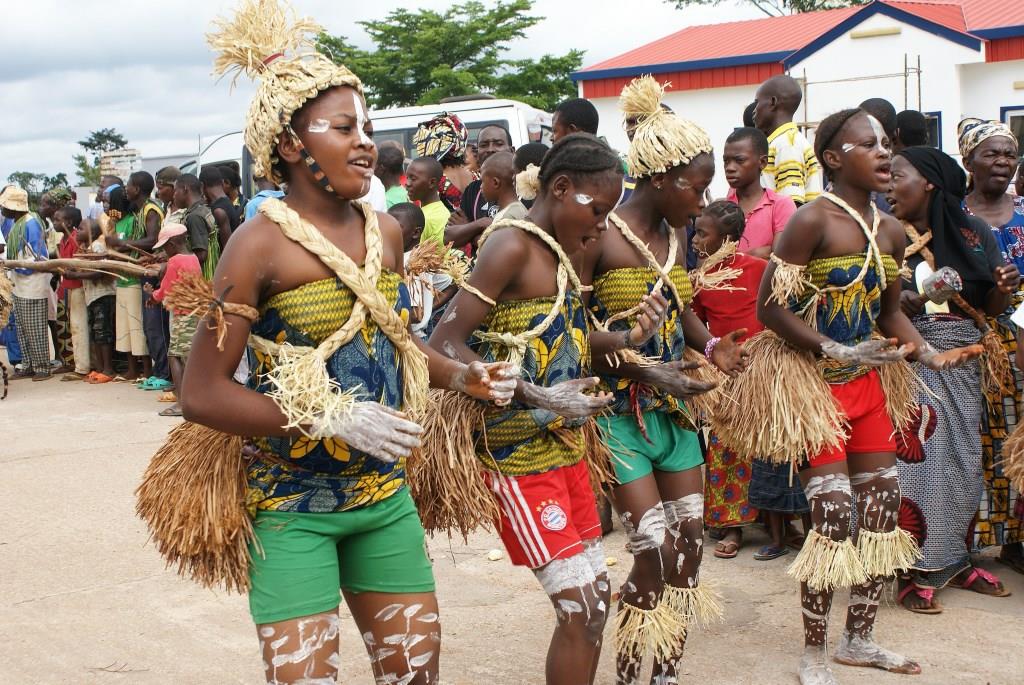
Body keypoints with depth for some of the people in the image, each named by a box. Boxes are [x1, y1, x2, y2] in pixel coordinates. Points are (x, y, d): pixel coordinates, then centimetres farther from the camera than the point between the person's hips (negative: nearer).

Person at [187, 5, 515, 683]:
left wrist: (461, 375, 3)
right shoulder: (262, 243, -15)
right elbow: (202, 393, -17)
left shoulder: (386, 232, 3)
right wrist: (332, 419, -24)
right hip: (293, 503, -6)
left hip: (385, 494, 6)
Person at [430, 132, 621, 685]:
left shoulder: (561, 252, 11)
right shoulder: (511, 244, -15)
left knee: (594, 598, 13)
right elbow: (445, 344, -23)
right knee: (581, 607, -6)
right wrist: (533, 397, -29)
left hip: (564, 445, 9)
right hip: (518, 454, -9)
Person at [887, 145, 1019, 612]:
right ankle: (920, 572, 6)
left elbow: (990, 308, 9)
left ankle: (954, 560, 27)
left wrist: (1005, 289, -11)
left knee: (963, 461, 10)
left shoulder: (973, 233, 5)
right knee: (917, 459, -5)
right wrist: (906, 304, -24)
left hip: (963, 365, 4)